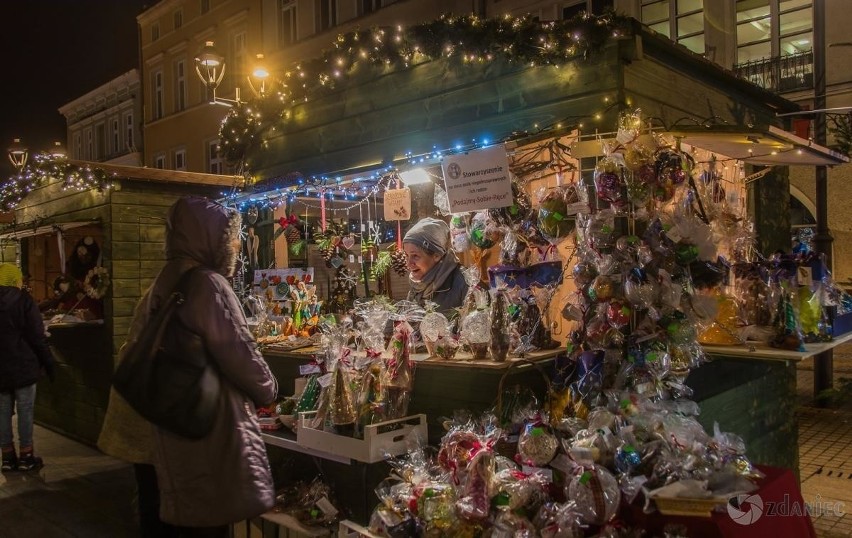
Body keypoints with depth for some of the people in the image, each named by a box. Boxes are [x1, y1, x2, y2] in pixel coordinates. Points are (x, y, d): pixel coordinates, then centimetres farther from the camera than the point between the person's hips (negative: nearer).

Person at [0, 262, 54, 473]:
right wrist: (48, 362, -4)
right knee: (25, 410, 2)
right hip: (21, 365, -5)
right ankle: (25, 456, 6)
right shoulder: (23, 300, -10)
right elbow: (37, 336, -12)